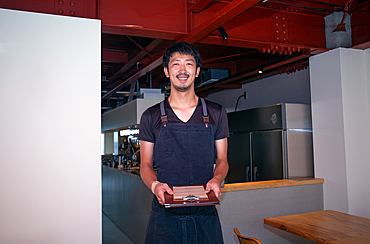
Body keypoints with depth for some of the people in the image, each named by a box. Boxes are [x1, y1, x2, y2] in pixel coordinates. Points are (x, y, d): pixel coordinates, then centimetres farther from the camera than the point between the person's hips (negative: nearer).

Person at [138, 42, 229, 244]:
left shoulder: (216, 114, 5)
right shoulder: (151, 117, 3)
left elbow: (222, 160, 9)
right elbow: (145, 165, 6)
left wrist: (216, 180, -12)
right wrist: (154, 185, -15)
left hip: (205, 214, 1)